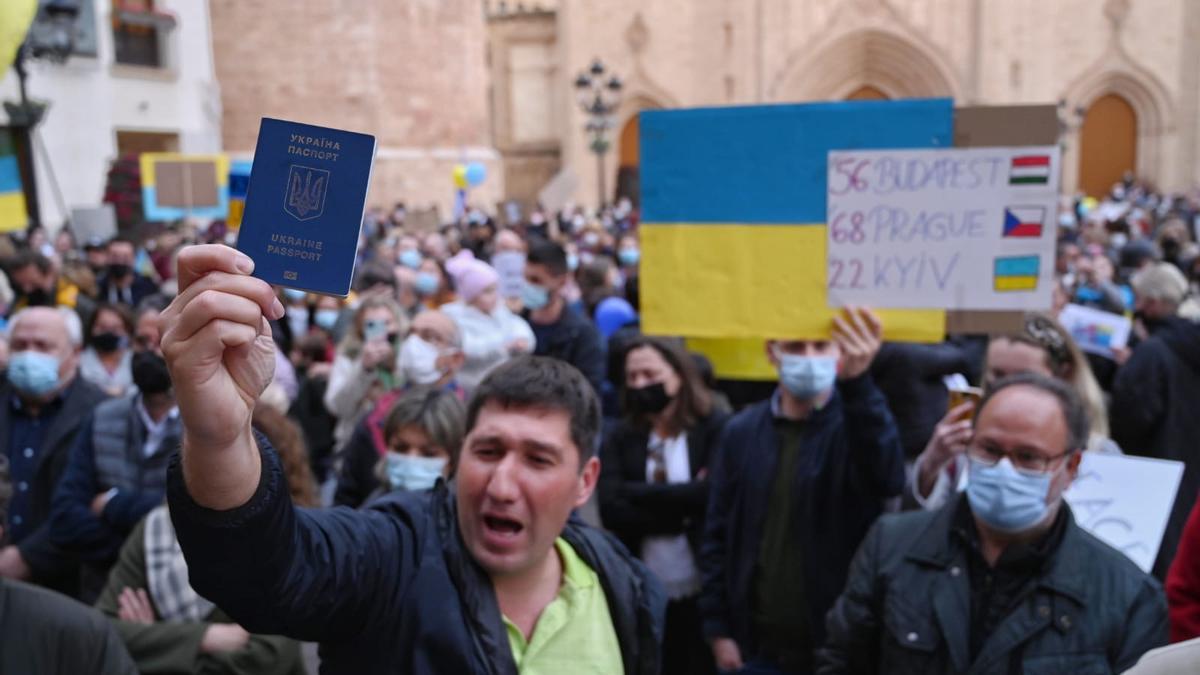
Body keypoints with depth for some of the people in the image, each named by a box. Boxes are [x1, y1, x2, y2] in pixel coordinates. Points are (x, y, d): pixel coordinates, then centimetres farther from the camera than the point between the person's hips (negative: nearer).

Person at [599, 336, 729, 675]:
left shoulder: (716, 429, -4)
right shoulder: (620, 437, 4)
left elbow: (711, 495, -17)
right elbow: (610, 509, -8)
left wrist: (634, 492, -8)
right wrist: (682, 511, -13)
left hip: (703, 591, -2)